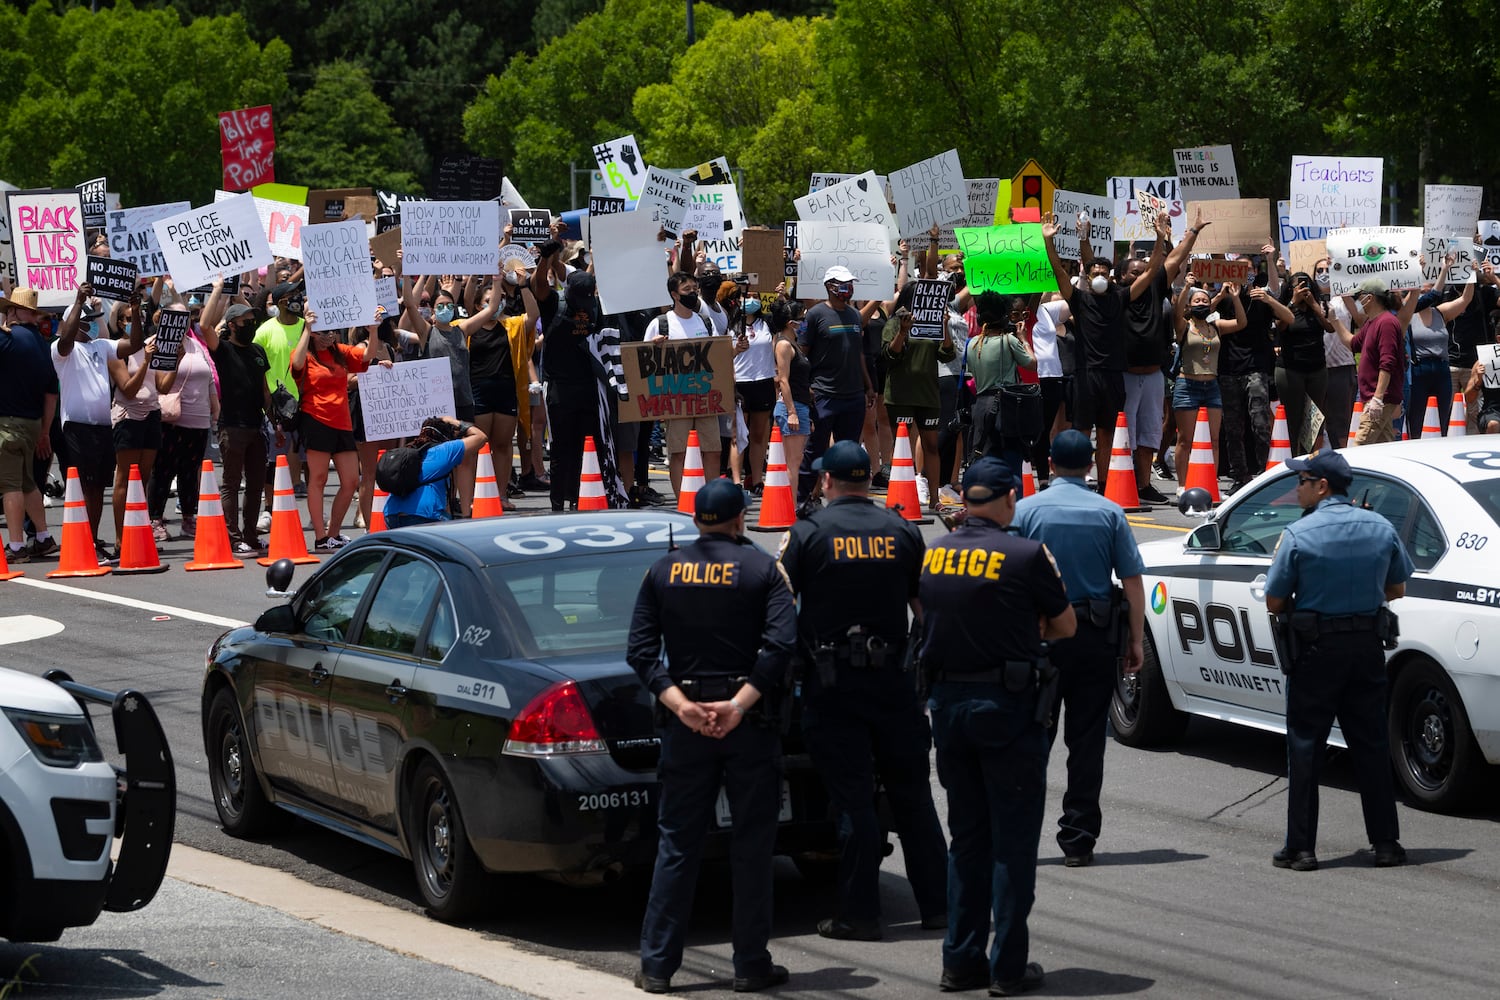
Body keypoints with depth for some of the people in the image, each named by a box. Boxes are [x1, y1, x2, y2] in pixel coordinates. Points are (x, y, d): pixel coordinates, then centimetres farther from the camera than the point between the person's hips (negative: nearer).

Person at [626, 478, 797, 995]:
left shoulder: (664, 571, 6)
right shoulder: (763, 569, -1)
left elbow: (641, 650, -2)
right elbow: (781, 642, -15)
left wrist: (680, 705, -10)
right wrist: (739, 704, -17)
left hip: (685, 722, 2)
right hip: (750, 721, -2)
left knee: (677, 843, 7)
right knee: (752, 845, 6)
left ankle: (656, 965, 6)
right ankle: (751, 965, 8)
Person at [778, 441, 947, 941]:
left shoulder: (807, 534, -6)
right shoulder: (903, 532, 4)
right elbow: (926, 608, 8)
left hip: (832, 681, -3)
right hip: (892, 675, 3)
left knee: (852, 797, -1)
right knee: (911, 792, 11)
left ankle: (860, 913, 0)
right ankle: (937, 903, 14)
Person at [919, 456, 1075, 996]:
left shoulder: (932, 555, 2)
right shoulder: (1025, 556, -13)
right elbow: (1065, 625, -1)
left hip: (948, 703, 5)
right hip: (1008, 706, -5)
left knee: (966, 836, 15)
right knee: (1013, 840, 3)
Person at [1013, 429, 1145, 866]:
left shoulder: (1027, 510, -2)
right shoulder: (1110, 514, 1)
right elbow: (1132, 582, -1)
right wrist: (1136, 641, 4)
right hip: (1097, 640, 1)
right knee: (1087, 740, 5)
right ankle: (1078, 838, 5)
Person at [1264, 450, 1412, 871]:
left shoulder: (1298, 534, -13)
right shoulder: (1381, 528, 2)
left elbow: (1274, 603, -9)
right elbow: (1396, 589, 12)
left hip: (1316, 650, -4)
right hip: (1368, 647, 4)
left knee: (1305, 747, 3)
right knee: (1371, 746, 12)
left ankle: (1300, 848, 2)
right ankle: (1386, 843, 13)